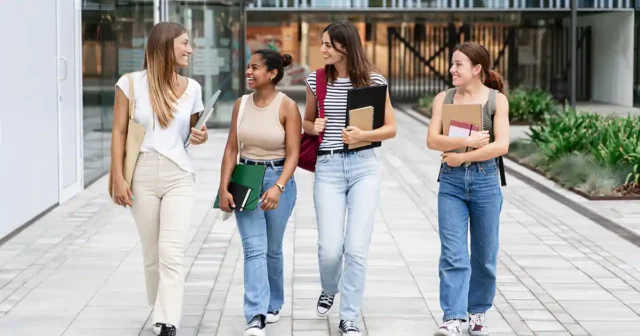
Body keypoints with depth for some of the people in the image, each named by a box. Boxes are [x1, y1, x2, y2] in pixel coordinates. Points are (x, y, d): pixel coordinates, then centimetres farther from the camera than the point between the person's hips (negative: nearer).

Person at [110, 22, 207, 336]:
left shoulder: (191, 88, 5)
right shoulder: (131, 83, -4)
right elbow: (119, 133, -2)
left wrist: (200, 137, -5)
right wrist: (118, 178, -8)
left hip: (179, 176, 1)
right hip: (142, 175, -1)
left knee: (172, 252, -12)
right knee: (152, 254, 7)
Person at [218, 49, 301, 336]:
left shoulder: (287, 107, -10)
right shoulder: (241, 105, 2)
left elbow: (293, 154, -13)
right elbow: (231, 149, 3)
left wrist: (278, 187, -26)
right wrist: (224, 188, -4)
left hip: (278, 180, -2)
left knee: (272, 249, 12)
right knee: (254, 249, -9)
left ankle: (273, 304, 34)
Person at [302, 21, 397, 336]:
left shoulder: (374, 80, -2)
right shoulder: (316, 80, 4)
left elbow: (391, 128, 3)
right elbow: (306, 122, 17)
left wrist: (363, 134, -15)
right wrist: (314, 127, -7)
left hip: (364, 167, -1)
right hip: (328, 168, 1)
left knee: (357, 248, -6)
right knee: (330, 248, -4)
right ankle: (329, 290, 30)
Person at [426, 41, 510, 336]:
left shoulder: (497, 99, -2)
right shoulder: (444, 98, 5)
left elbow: (501, 145, -11)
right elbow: (432, 140, -6)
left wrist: (461, 156, -12)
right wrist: (466, 141, -19)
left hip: (485, 180, -1)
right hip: (451, 182, 1)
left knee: (484, 255, 9)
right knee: (453, 254, -8)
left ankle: (478, 312, 26)